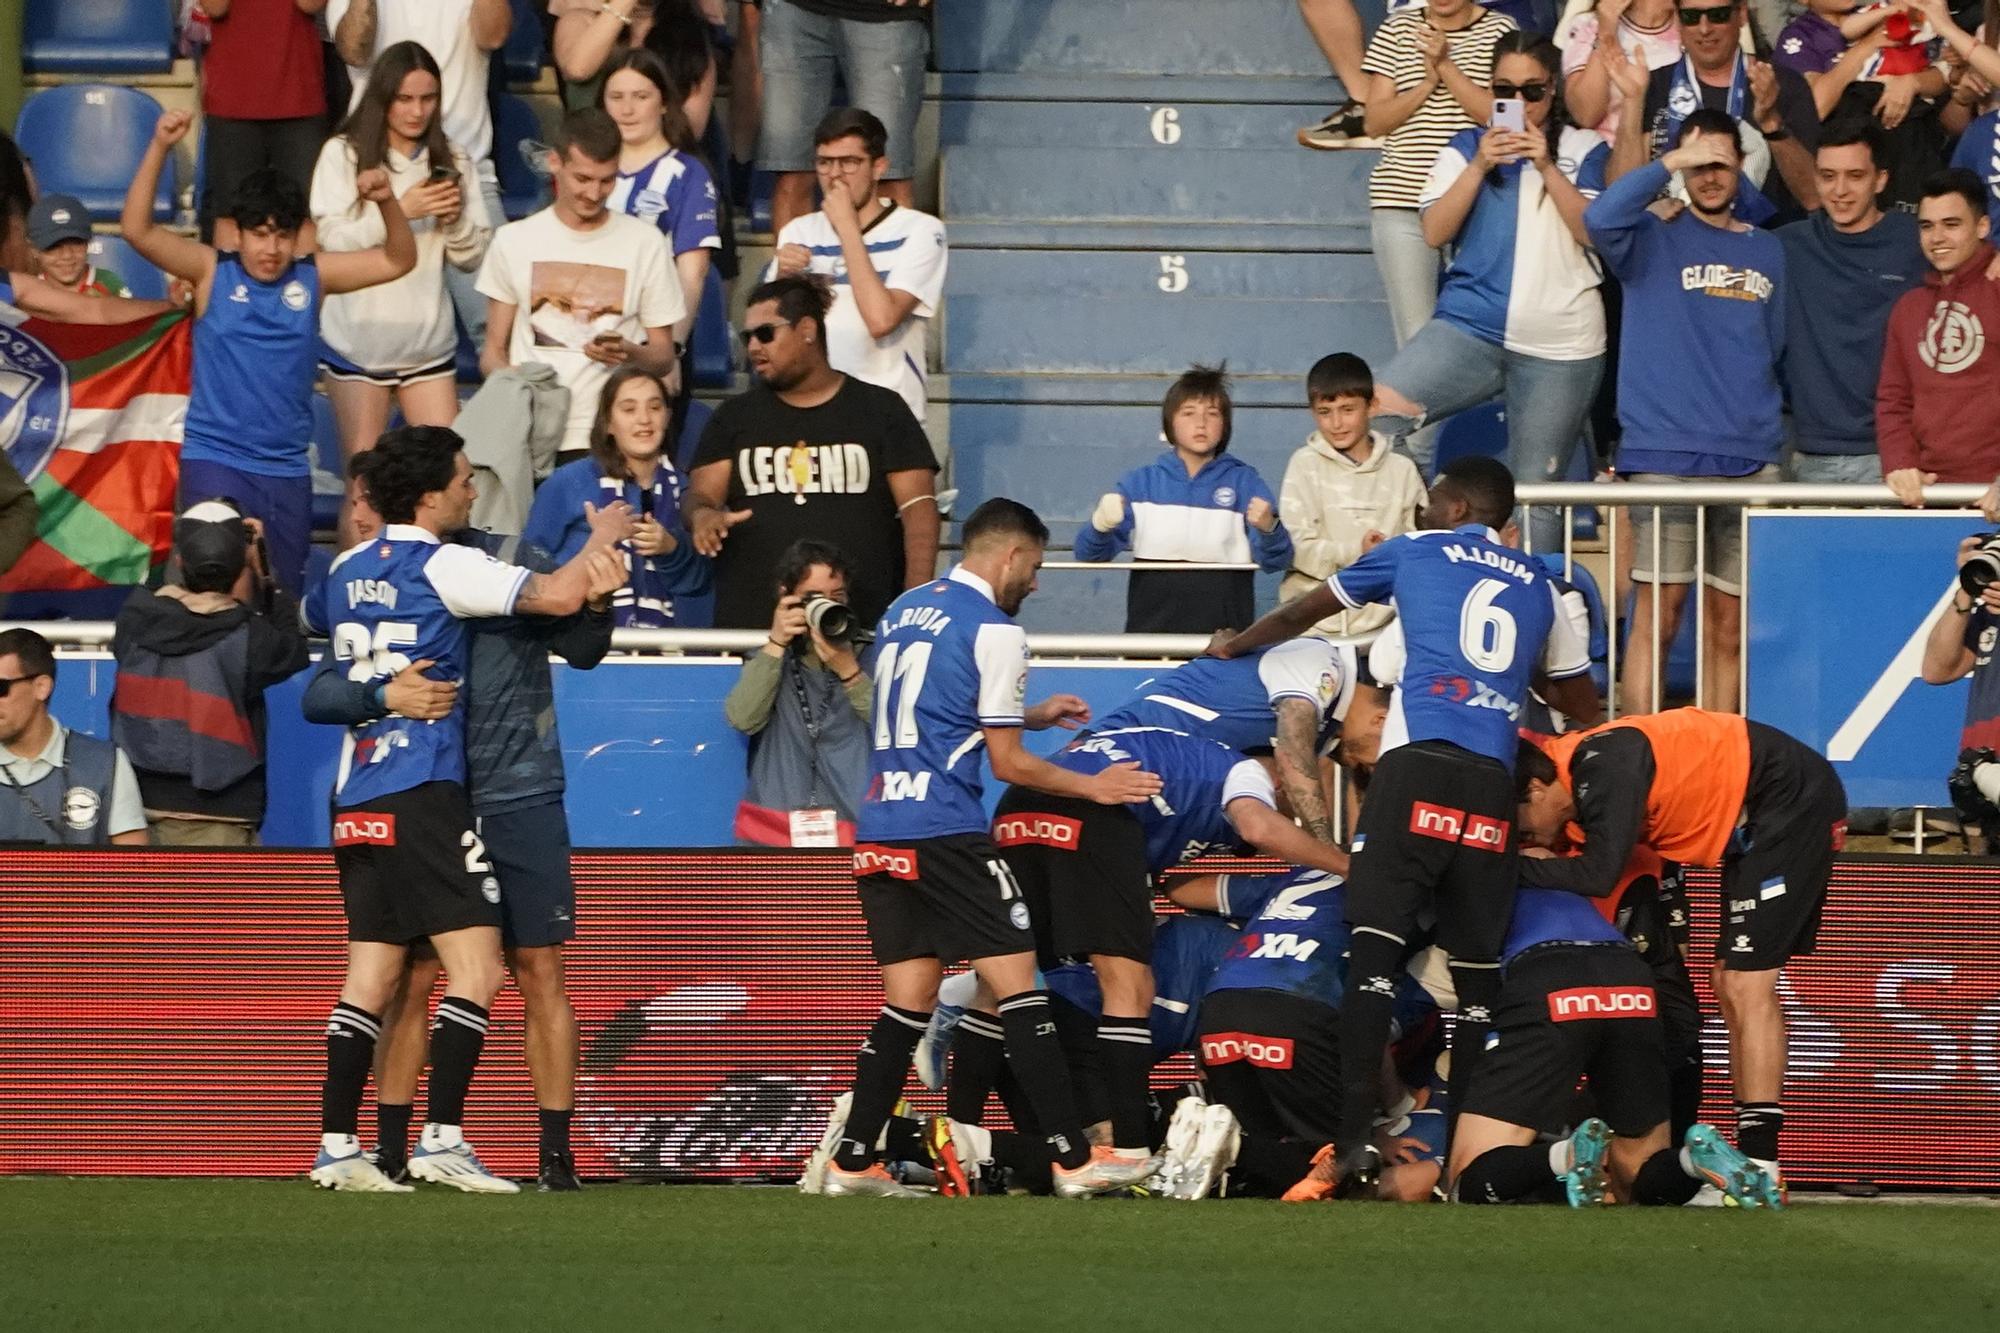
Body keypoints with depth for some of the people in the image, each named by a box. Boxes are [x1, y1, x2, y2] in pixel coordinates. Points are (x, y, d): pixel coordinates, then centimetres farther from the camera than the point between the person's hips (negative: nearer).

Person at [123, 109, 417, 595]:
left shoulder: (312, 278, 4)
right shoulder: (212, 273, -3)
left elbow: (398, 260, 4)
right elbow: (139, 231, -13)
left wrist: (387, 203, -16)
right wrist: (159, 149, -24)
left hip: (287, 467, 3)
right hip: (214, 460, -3)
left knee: (283, 593, 10)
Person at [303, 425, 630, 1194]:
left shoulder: (347, 570, 14)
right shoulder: (442, 567, -8)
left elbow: (310, 623, 35)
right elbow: (560, 596, -15)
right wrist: (602, 537, 3)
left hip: (356, 797, 8)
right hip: (423, 788, -8)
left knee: (371, 977, 7)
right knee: (476, 968, -7)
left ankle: (336, 1145, 2)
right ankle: (442, 1138, -17)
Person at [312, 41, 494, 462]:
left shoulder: (451, 160, 5)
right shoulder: (343, 154, -5)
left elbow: (473, 258, 5)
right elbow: (331, 242, -13)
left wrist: (454, 220, -15)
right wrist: (398, 211, -22)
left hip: (428, 343, 3)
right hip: (357, 342, -3)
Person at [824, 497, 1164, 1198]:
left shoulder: (902, 612, 17)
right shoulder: (995, 631, -6)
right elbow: (1007, 763, -5)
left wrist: (1030, 714, 37)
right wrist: (1093, 787, 6)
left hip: (879, 832, 8)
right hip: (946, 833, -8)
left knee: (909, 999, 10)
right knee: (1018, 987, -5)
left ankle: (854, 1161, 5)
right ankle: (1073, 1156, -7)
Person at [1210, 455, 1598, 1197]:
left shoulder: (1415, 552, 18)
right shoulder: (1540, 588, 25)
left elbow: (1299, 615, 31)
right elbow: (1582, 706, 32)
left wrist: (1233, 648, 48)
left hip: (1420, 761, -3)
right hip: (1494, 776, 3)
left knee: (1376, 945, -9)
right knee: (1477, 962, 6)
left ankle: (1355, 1138, -23)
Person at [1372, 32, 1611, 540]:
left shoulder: (1583, 151, 8)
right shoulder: (1466, 147, 11)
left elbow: (1595, 232, -5)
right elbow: (1435, 232, 1)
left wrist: (1546, 167, -14)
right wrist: (1480, 166, -11)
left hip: (1559, 343, -1)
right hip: (1471, 327, 1)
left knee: (1536, 492, 1)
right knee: (1375, 413, -21)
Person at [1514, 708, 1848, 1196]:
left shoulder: (1606, 767, -25)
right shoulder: (1578, 772, 4)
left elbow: (1598, 875, -31)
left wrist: (1513, 868, -21)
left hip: (1793, 798, -10)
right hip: (1756, 817, 10)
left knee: (1745, 984, -13)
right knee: (1732, 983, 11)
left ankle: (1760, 1167, -16)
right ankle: (1752, 1156, 13)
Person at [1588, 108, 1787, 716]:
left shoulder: (1766, 252, 17)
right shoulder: (1654, 241, 4)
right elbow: (1601, 217, -17)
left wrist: (1765, 419, 12)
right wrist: (1672, 162, -15)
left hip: (1750, 455, 4)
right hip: (1665, 453, -4)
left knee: (1730, 622, 6)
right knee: (1658, 614, -9)